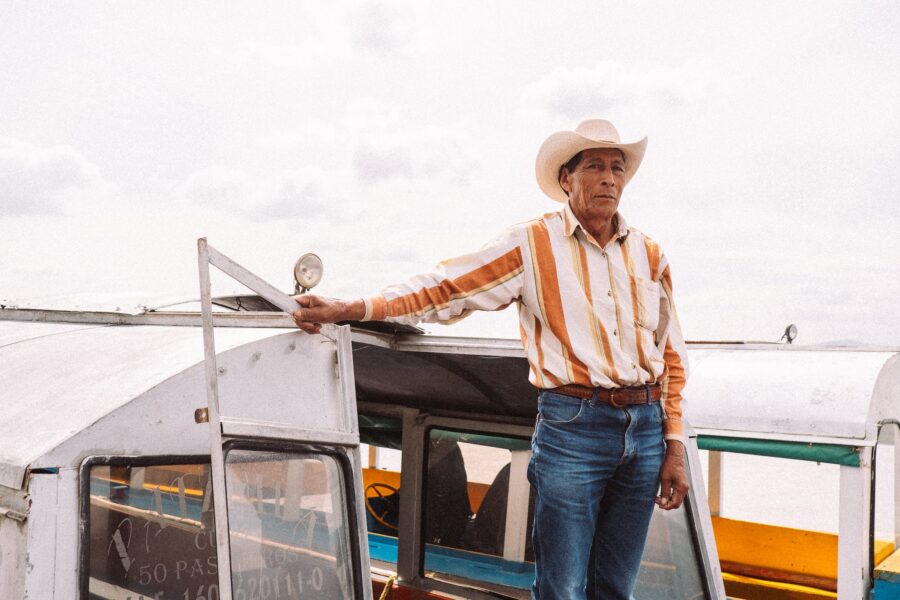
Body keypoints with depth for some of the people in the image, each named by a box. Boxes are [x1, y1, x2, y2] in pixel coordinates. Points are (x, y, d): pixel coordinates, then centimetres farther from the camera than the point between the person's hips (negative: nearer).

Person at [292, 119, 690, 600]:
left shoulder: (649, 255, 12)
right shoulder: (533, 244, 0)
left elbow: (672, 359, 15)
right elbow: (444, 289, -5)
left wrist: (674, 446, 9)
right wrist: (351, 309, -14)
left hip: (644, 430, 5)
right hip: (573, 426, -4)